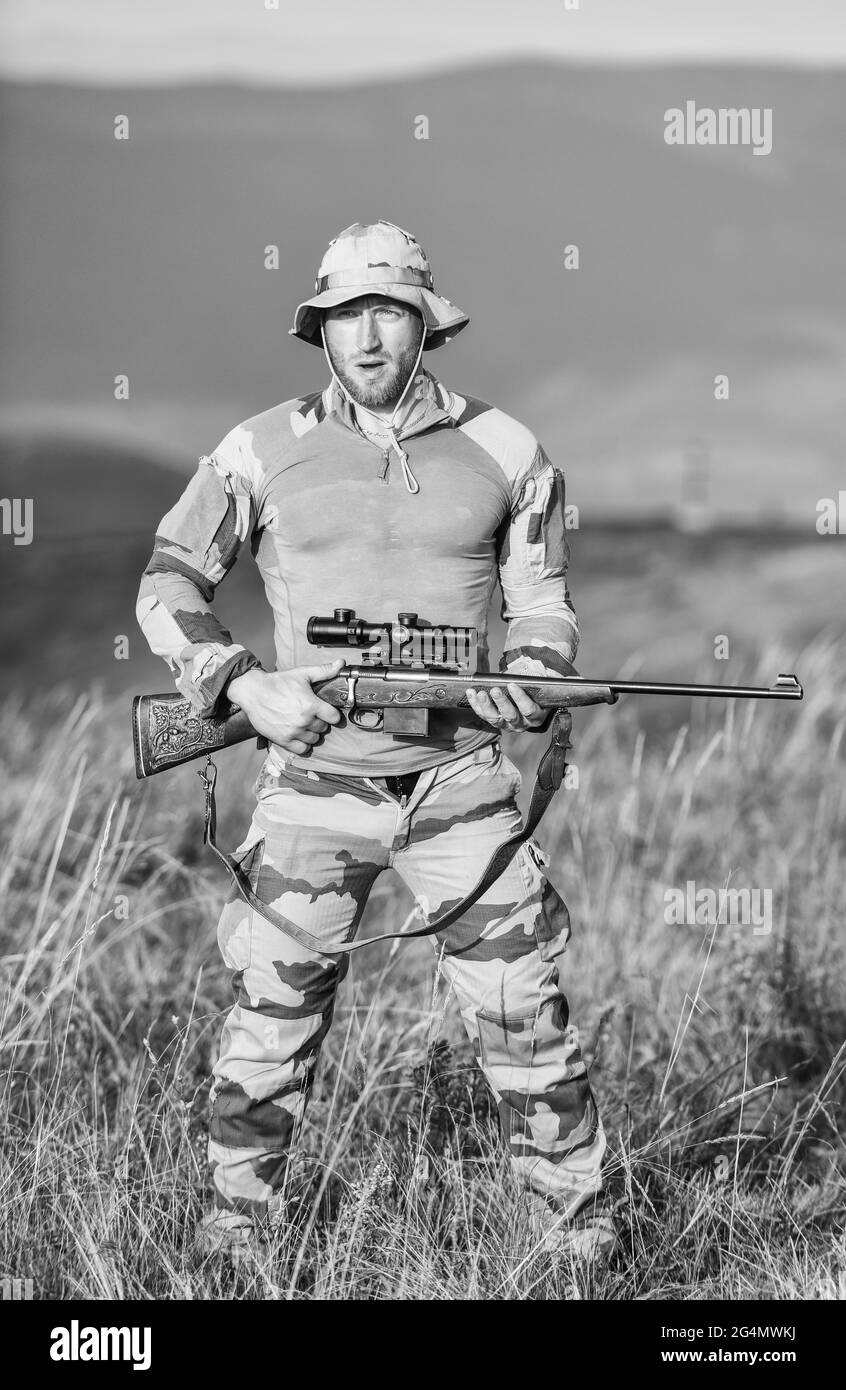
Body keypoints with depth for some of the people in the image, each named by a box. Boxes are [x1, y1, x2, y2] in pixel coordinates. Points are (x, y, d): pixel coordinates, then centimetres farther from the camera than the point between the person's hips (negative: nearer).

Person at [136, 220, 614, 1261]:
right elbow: (167, 589, 7)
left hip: (460, 784, 0)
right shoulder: (262, 453, 0)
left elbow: (543, 601, 13)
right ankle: (237, 1214, 23)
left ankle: (575, 1219, 15)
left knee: (524, 1014, 0)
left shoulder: (504, 452, 3)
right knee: (272, 1018, 5)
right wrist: (241, 683, -8)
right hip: (313, 785, 0)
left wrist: (531, 675, -8)